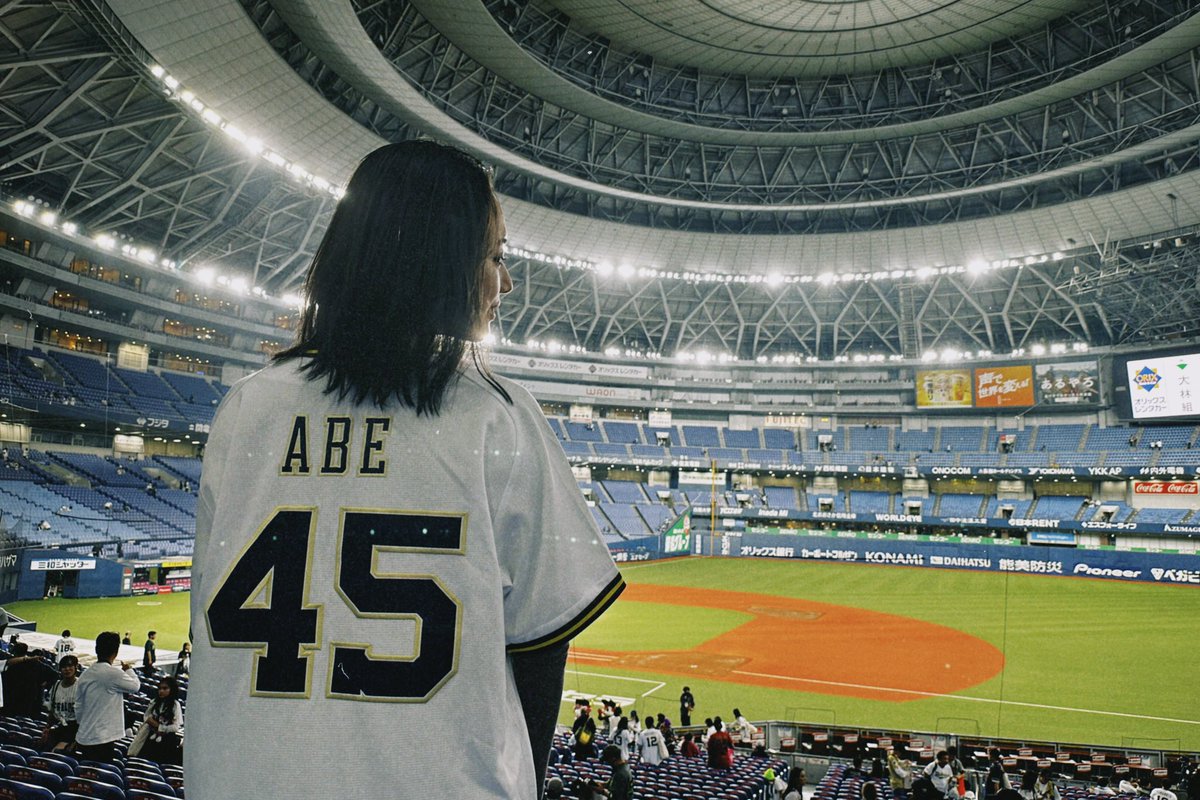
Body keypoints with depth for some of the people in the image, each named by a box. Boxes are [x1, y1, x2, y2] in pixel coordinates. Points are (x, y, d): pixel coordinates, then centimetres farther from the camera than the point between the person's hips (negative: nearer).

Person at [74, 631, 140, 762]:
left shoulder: (85, 674, 5)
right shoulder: (114, 673, -17)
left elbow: (78, 708, 12)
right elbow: (135, 686, -1)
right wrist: (128, 670, 16)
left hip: (83, 738, 7)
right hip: (103, 740, -7)